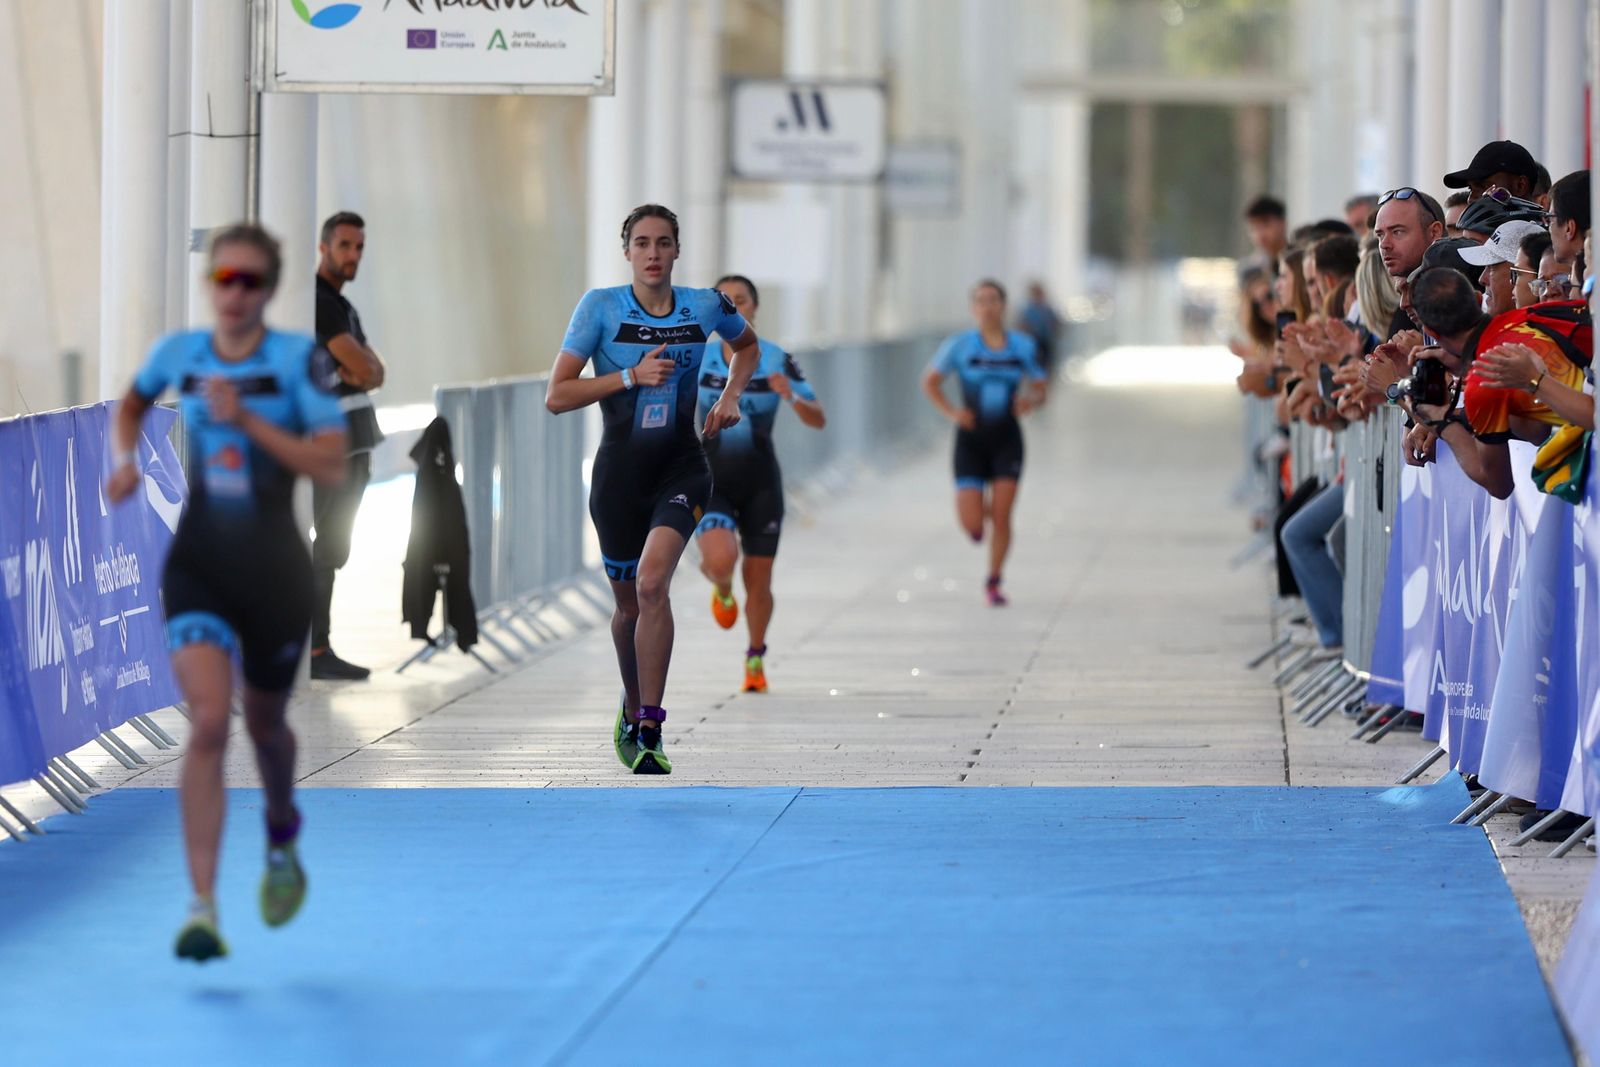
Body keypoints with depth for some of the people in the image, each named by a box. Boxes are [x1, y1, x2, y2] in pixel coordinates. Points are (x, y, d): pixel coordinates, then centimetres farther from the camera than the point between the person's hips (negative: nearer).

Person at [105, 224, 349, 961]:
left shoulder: (300, 359, -8)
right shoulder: (178, 353, 1)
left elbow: (331, 466, -15)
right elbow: (132, 403, 24)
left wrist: (246, 419, -21)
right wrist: (125, 460, 5)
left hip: (276, 567, 0)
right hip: (198, 563, 0)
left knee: (264, 725, 17)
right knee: (208, 722, -17)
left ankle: (282, 839, 51)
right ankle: (202, 908, -20)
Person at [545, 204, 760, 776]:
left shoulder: (707, 306, -1)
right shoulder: (600, 306, -6)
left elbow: (748, 347, 24)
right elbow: (557, 396, -9)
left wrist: (730, 397, 6)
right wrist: (631, 375, -18)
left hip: (682, 468, -1)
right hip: (620, 470, 1)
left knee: (651, 582, -24)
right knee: (628, 602, 12)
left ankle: (648, 731, -21)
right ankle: (632, 709, 40)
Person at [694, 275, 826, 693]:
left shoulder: (777, 360, -5)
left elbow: (818, 420, -7)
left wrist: (791, 397, -25)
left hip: (761, 484, 0)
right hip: (712, 481, 0)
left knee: (758, 582, 5)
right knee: (721, 559, -26)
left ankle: (756, 660, 30)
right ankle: (722, 589, 13)